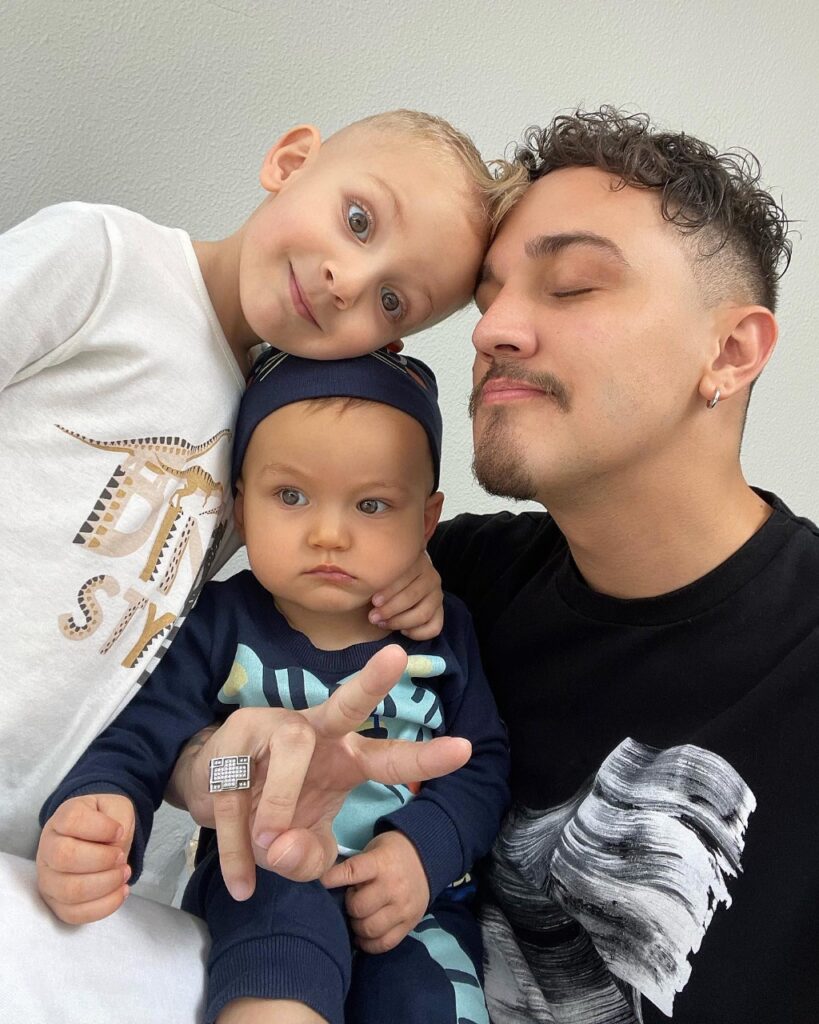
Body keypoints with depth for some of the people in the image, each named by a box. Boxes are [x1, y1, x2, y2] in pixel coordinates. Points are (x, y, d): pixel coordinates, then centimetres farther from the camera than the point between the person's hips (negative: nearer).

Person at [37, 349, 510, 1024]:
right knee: (287, 902, -33)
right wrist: (92, 808, -34)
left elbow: (484, 764, 3)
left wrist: (425, 848, -16)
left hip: (416, 896, 2)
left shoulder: (443, 632, -1)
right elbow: (142, 740, -10)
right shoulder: (220, 625, -5)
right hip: (258, 886, -1)